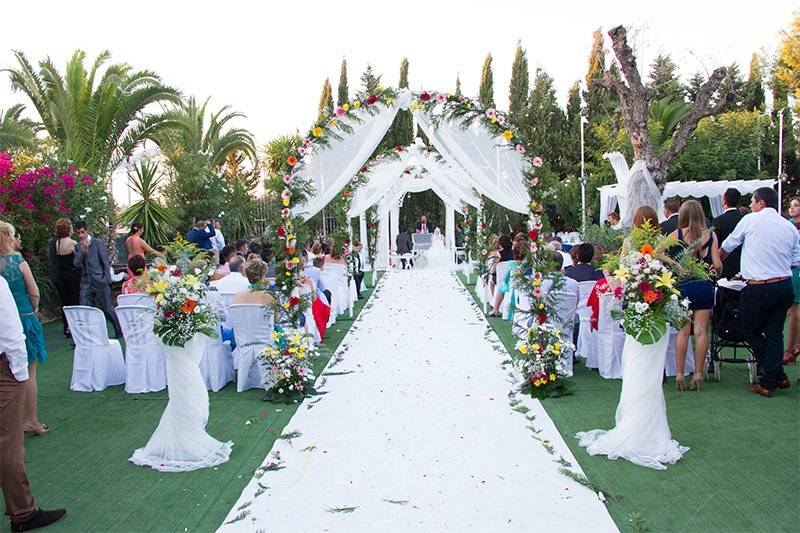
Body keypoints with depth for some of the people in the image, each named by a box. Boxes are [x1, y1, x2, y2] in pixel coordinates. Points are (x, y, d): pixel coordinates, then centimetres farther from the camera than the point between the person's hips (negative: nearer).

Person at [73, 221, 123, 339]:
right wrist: (83, 251, -15)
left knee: (107, 309, 4)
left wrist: (107, 280, -7)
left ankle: (119, 332, 18)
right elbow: (76, 263, 0)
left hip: (100, 281, -4)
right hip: (86, 283, 4)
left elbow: (106, 262, -2)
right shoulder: (78, 246, 10)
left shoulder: (98, 243, -3)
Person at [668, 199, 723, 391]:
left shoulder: (676, 235, -3)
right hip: (704, 286, 1)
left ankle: (679, 375, 4)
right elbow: (717, 265, -2)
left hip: (683, 285, -1)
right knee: (701, 331, 4)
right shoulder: (710, 235, 1)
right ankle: (698, 375, 8)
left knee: (682, 331, 3)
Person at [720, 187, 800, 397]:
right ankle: (770, 379, 13)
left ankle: (776, 376, 9)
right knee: (774, 333, 11)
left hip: (758, 288, -5)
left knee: (751, 331, 10)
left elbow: (727, 245, 8)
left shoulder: (750, 220, -4)